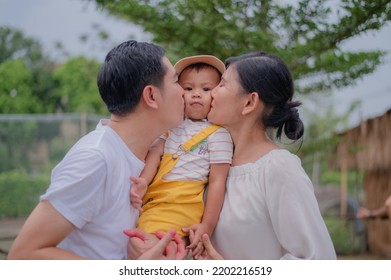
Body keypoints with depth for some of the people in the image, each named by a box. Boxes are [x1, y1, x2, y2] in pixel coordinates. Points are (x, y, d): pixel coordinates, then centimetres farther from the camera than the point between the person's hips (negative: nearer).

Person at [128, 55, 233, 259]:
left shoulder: (218, 135, -1)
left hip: (179, 206, -7)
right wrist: (143, 181, -16)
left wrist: (207, 226, -9)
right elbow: (155, 153, 5)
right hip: (153, 199, 7)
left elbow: (217, 181, -4)